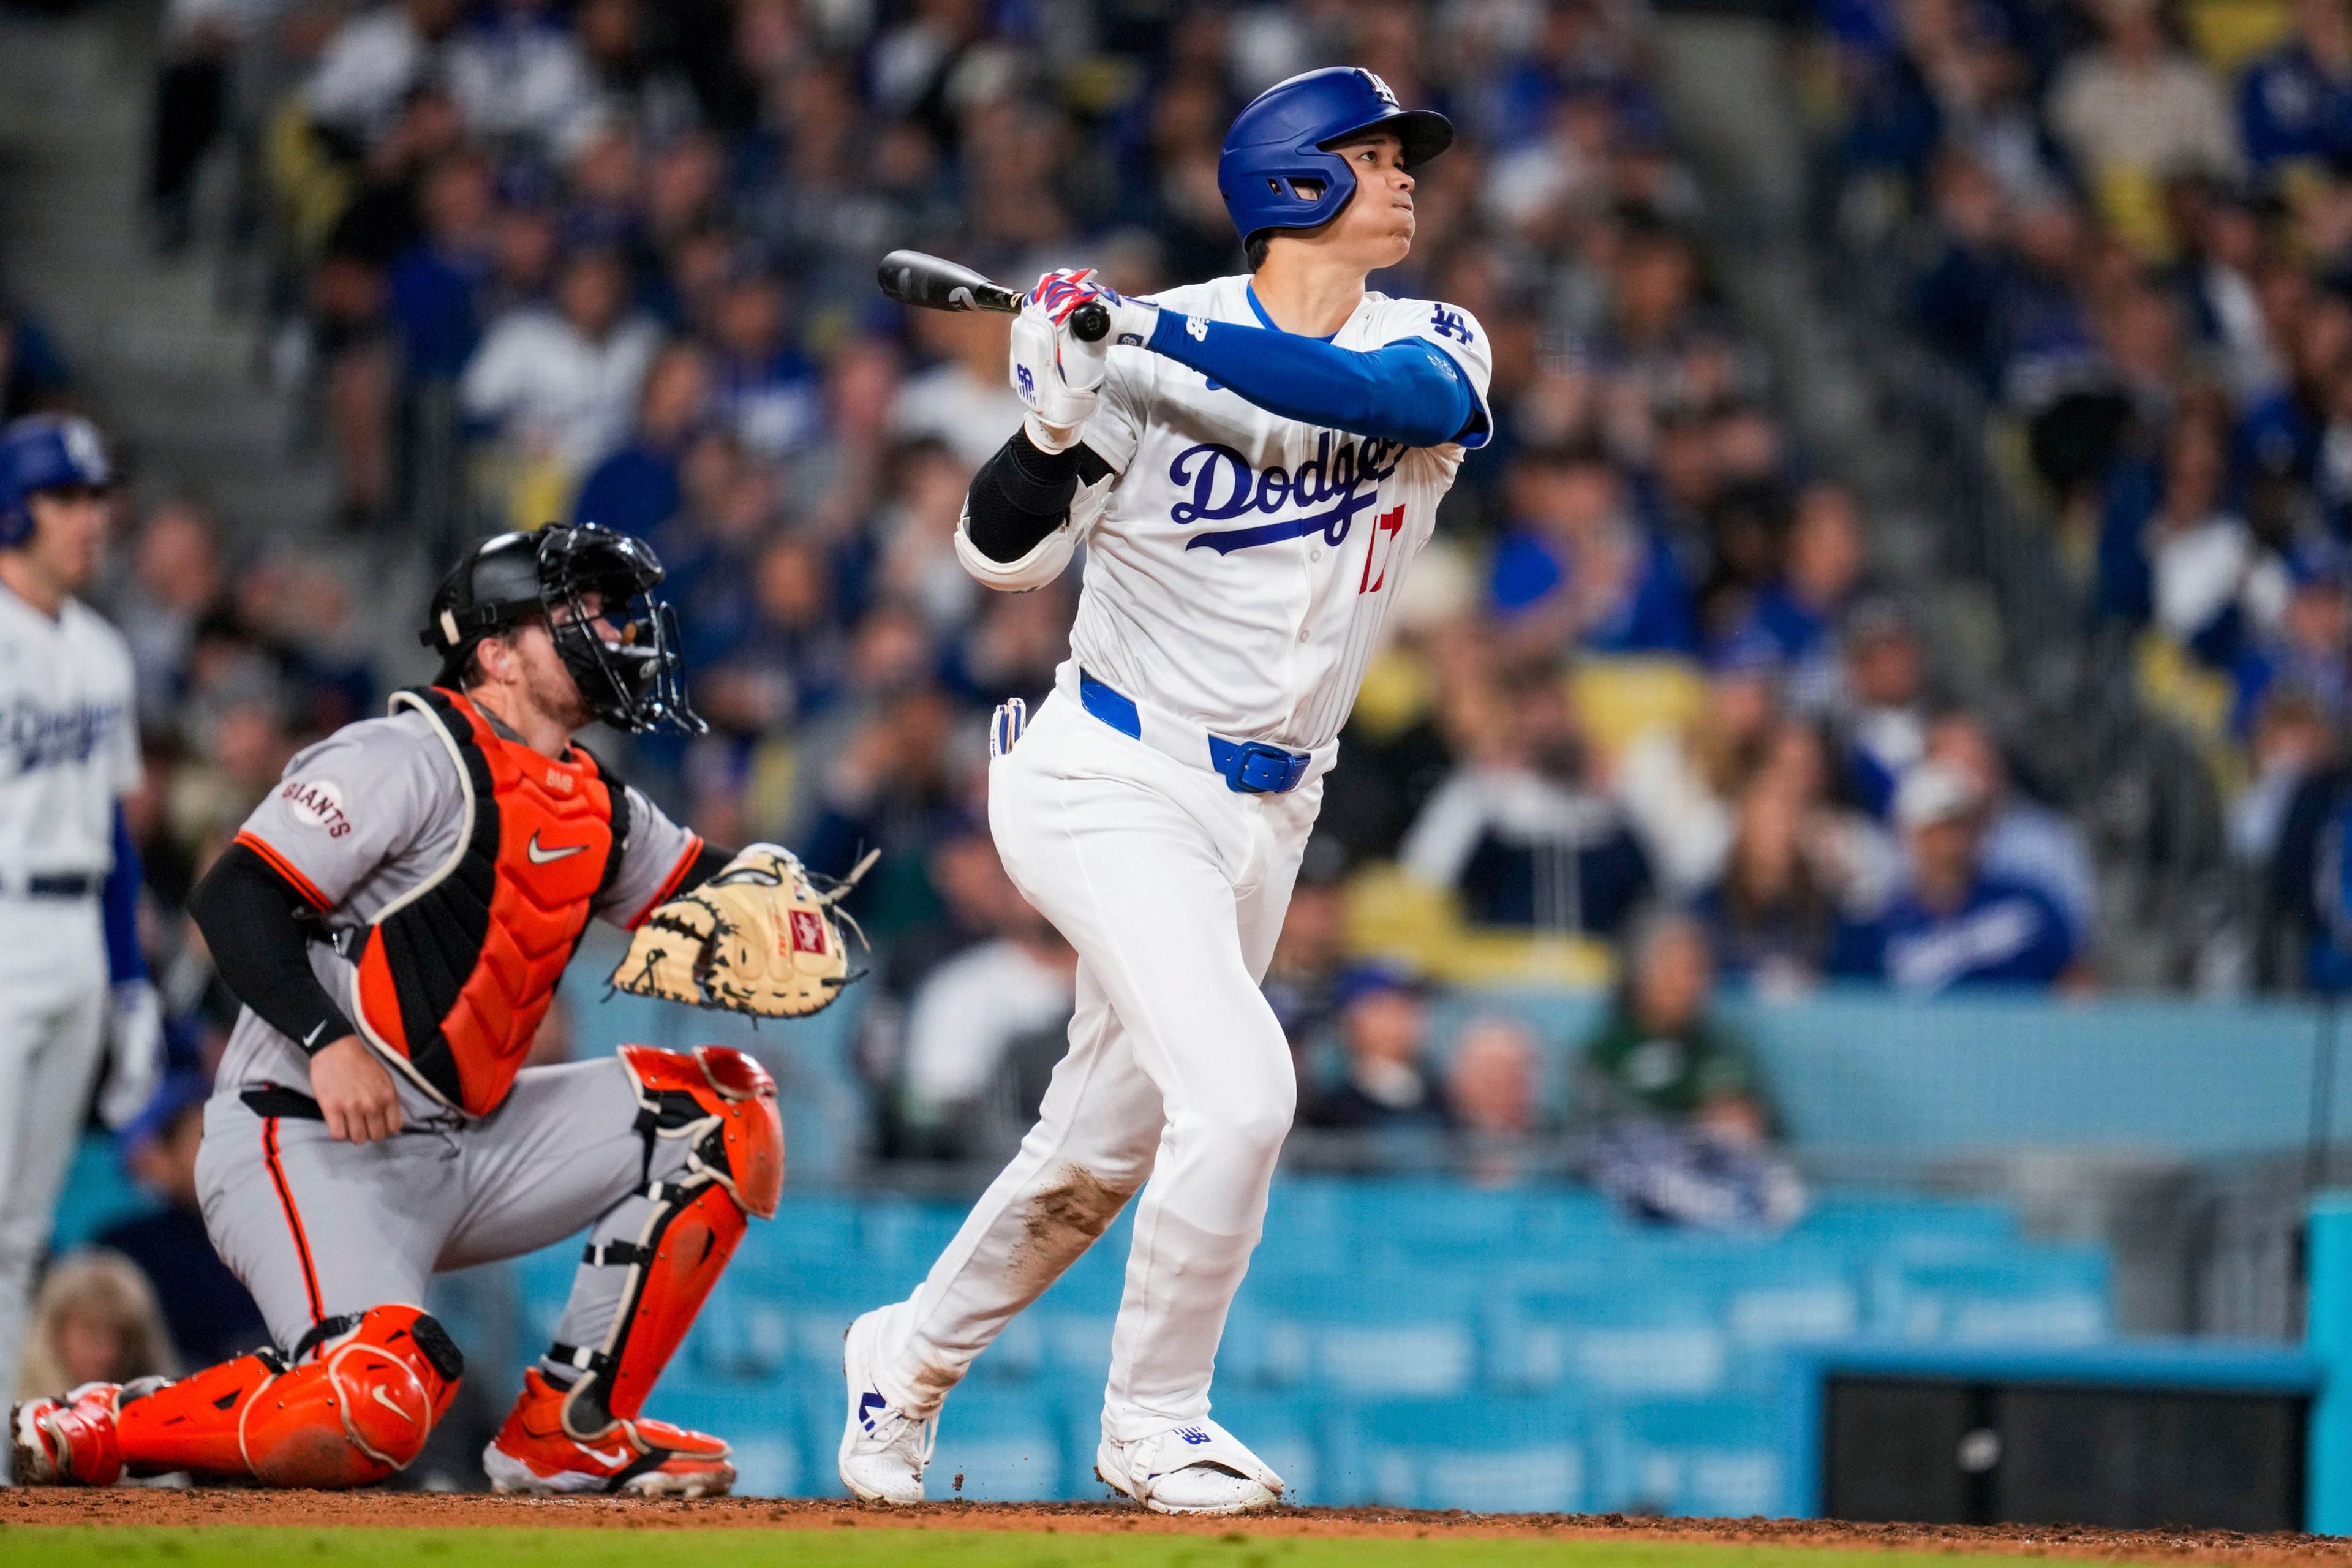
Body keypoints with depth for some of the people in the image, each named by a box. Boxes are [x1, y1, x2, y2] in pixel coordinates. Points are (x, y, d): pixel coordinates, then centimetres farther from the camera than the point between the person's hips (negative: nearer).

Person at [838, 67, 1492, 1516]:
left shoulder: (1435, 347, 1)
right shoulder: (1148, 347, -10)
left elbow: (1406, 395, -25)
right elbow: (1005, 552, -9)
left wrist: (1163, 335, -32)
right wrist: (1058, 421, -29)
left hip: (1264, 813, 6)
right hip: (1117, 783, -6)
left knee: (1101, 1150, 15)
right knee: (1239, 1087, -21)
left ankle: (909, 1359, 37)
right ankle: (1153, 1421, -4)